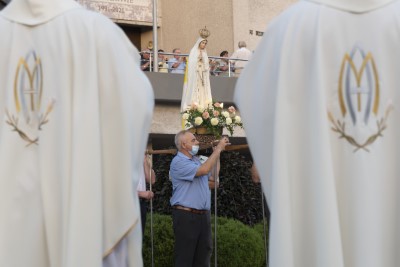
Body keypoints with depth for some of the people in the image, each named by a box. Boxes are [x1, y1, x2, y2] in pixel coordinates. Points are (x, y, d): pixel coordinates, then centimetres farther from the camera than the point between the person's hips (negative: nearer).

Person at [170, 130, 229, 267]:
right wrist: (218, 148, -15)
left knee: (203, 254, 12)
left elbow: (213, 176, 20)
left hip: (203, 215, 8)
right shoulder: (178, 162, -13)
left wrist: (218, 152, 14)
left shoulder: (196, 160, 15)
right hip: (186, 215, -8)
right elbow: (204, 170, -23)